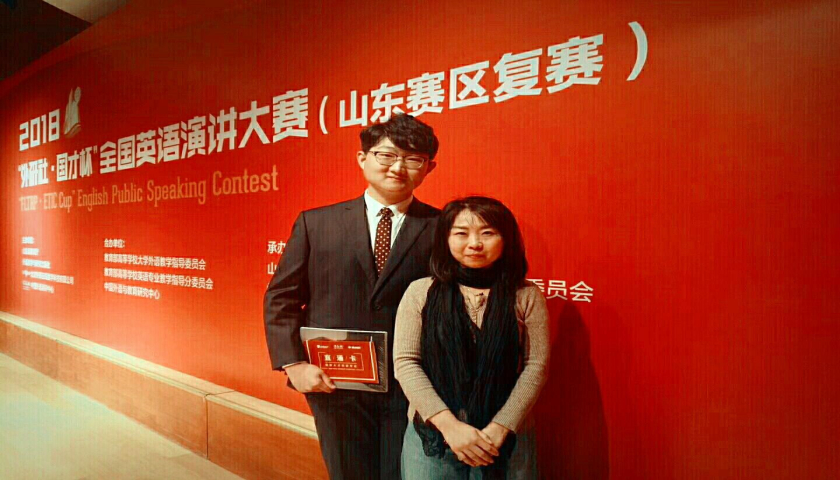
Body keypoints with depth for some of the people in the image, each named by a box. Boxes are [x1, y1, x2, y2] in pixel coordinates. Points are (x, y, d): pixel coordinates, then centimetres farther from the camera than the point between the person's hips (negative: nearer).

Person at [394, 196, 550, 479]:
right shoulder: (420, 292, -2)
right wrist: (449, 425, -13)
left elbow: (536, 366, -4)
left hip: (506, 437, 0)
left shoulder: (526, 296, -2)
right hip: (431, 434, 0)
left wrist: (499, 429, -12)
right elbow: (405, 362, -6)